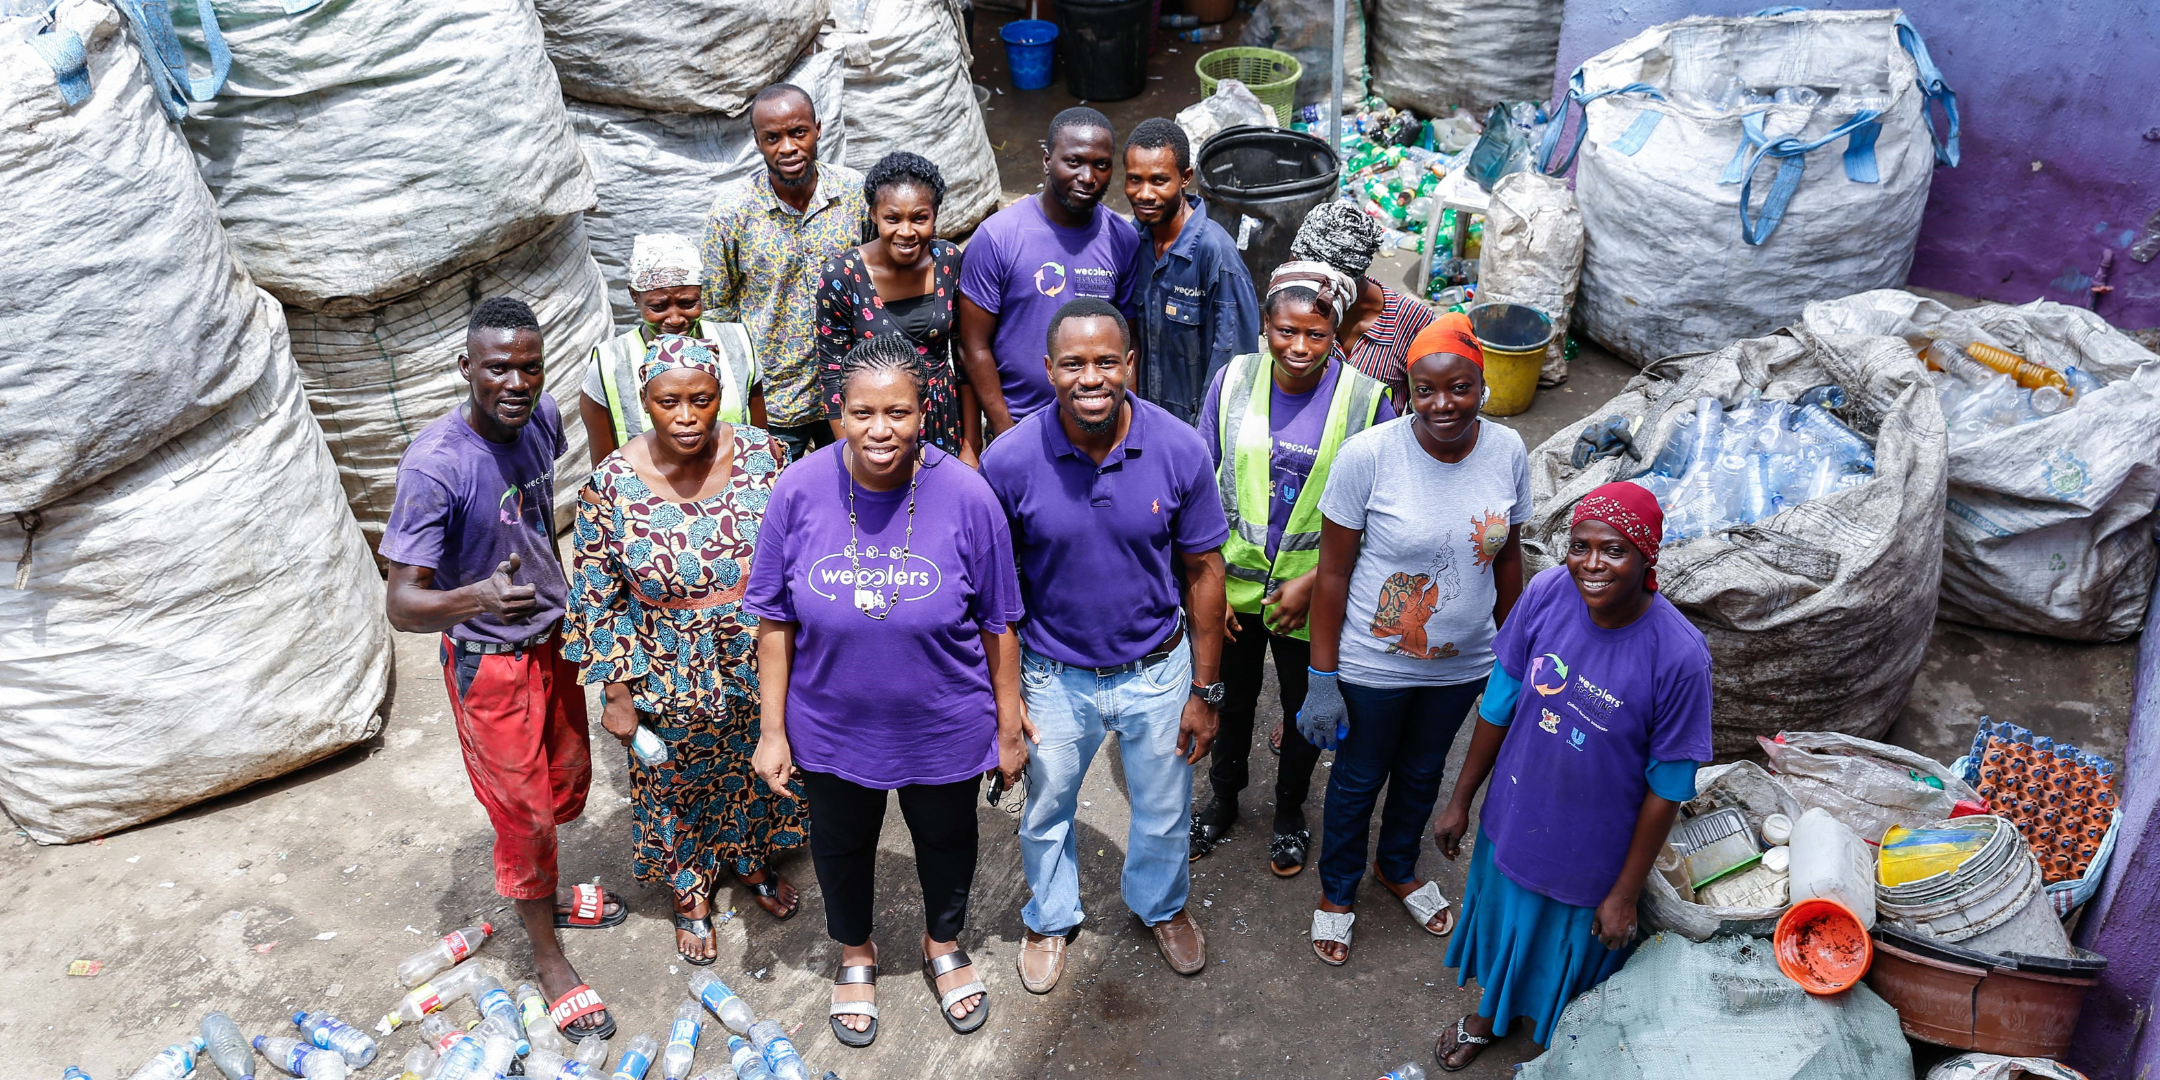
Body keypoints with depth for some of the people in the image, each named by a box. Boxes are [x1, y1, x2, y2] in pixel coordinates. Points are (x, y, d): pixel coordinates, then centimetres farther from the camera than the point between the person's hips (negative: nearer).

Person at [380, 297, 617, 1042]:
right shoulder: (435, 465, -30)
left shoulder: (540, 417, -10)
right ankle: (548, 959, 29)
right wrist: (478, 598, -50)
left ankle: (546, 893, 51)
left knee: (568, 783, 24)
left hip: (553, 637, 7)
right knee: (525, 813, 8)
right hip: (491, 662, -6)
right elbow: (402, 603, -30)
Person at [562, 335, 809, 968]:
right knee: (680, 784, 20)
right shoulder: (612, 486, -20)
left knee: (756, 767, 24)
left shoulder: (759, 455, -15)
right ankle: (691, 892, 48)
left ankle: (753, 860, 54)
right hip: (672, 678, -2)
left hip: (760, 662, 2)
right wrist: (617, 694, -7)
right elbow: (597, 598, -10)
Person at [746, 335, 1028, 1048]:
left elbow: (998, 626, -10)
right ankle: (855, 954, 55)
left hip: (945, 730, -1)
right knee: (841, 844, 24)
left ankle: (944, 946, 55)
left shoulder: (966, 496, -20)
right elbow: (776, 623, -8)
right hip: (833, 728, 1)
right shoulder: (799, 491, -18)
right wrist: (774, 729, -6)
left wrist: (1010, 727, -4)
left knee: (946, 838, 24)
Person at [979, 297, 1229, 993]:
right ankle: (1050, 917, 52)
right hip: (1056, 675, 0)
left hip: (1158, 671, 1)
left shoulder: (1180, 450, -18)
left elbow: (1203, 570, -7)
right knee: (1046, 812, 22)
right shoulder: (1009, 461, -20)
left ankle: (1162, 906, 54)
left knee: (1164, 812, 22)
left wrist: (1205, 689, -4)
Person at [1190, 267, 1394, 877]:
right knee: (1231, 699, 22)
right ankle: (1223, 798, 48)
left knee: (1305, 709, 19)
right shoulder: (1233, 381, -10)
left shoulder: (1364, 399, -15)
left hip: (1311, 594, -1)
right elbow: (1203, 487, -3)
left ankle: (1290, 812, 45)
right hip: (1232, 585, 1)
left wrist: (1311, 583, -15)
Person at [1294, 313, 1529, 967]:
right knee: (1358, 779, 18)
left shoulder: (1508, 453, -11)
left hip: (1462, 665, 4)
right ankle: (1338, 890, 44)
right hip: (1373, 664, -4)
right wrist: (1321, 680, -15)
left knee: (1424, 771, 26)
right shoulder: (1368, 456, -23)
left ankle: (1398, 868, 55)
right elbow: (1333, 573, -17)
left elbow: (1509, 556, 4)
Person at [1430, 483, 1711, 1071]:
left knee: (1569, 952, 22)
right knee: (1503, 920, 28)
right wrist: (1460, 800, 4)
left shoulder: (1679, 656, -30)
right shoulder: (1547, 594, -19)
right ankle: (1490, 1014, 60)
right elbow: (1501, 701, -5)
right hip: (1513, 819, 4)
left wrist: (1625, 894, -10)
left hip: (1592, 853, -3)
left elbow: (1667, 789, -18)